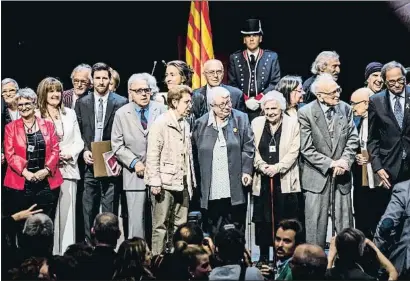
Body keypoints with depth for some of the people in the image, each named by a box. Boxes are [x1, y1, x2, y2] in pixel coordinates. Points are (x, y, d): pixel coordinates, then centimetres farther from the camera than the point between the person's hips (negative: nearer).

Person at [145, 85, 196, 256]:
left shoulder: (185, 125, 16)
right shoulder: (161, 123, -8)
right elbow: (152, 155, -12)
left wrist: (191, 180, 16)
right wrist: (155, 182, -17)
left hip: (182, 183, 7)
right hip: (165, 183, -7)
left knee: (180, 226, 8)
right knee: (160, 226, -3)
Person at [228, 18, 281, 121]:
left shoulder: (272, 57, 9)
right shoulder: (234, 58, 11)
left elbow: (275, 83, 3)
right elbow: (232, 84, 7)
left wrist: (259, 99, -9)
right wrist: (245, 100, -8)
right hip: (241, 109, 0)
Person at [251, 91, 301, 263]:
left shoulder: (293, 123, 1)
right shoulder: (256, 123, 9)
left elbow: (294, 151, -4)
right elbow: (252, 150, 6)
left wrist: (277, 167, -14)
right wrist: (262, 165, -11)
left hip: (285, 180, -2)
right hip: (262, 181, 2)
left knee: (285, 222, -3)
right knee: (262, 221, 3)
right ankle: (263, 258, 12)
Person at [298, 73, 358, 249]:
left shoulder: (345, 109, 3)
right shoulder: (305, 113, -10)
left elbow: (352, 140, 6)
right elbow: (307, 149, -11)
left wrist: (345, 161, -10)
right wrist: (330, 164, -15)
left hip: (342, 175, 3)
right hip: (317, 176, -3)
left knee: (344, 224, 7)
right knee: (316, 225, 1)